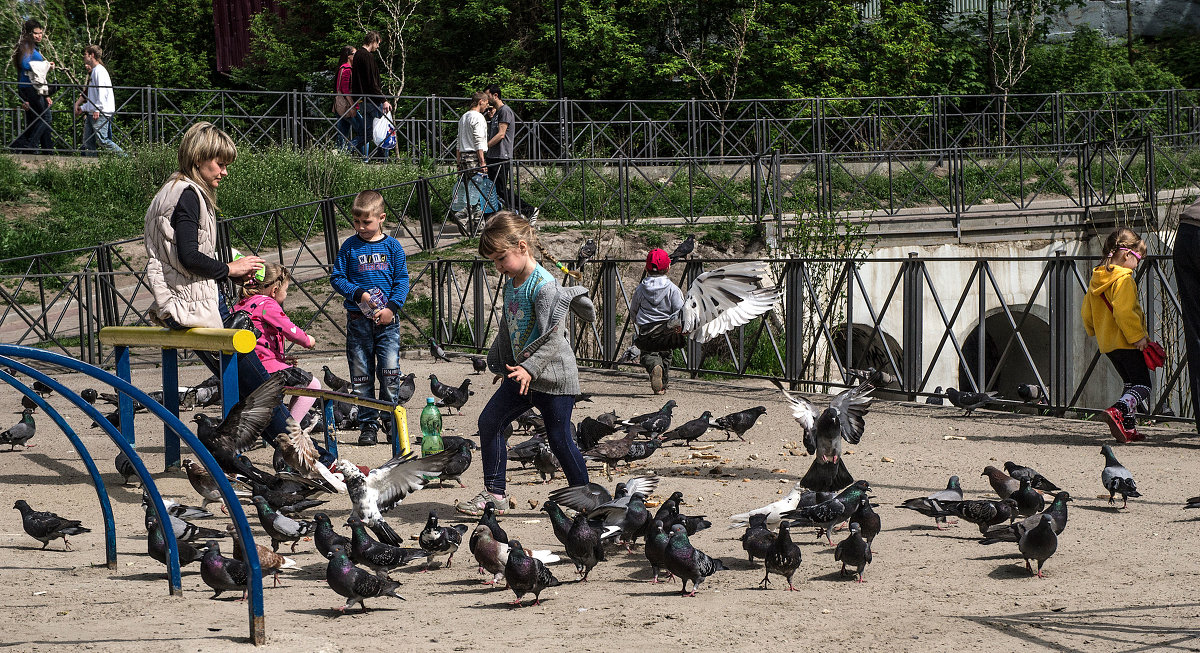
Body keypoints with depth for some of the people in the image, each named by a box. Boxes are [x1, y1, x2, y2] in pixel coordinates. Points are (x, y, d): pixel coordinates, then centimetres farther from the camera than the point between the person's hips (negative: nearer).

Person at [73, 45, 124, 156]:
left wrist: (97, 109, -22)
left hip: (100, 113, -10)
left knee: (102, 139, -16)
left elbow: (102, 91, -18)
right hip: (91, 113, 10)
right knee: (88, 142, 4)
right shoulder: (93, 72, 23)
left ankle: (124, 157, -14)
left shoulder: (99, 70, -7)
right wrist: (82, 108, 24)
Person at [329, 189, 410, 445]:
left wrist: (391, 307, -10)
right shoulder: (350, 247, 3)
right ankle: (367, 424, 10)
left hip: (387, 319, -1)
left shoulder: (392, 246, 3)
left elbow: (402, 280, 3)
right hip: (358, 319, 1)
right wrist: (359, 293, -11)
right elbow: (337, 278, 4)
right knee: (361, 374, 2)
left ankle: (392, 420, 8)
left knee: (389, 371, -6)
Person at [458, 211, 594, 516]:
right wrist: (500, 363, 30)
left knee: (559, 439, -3)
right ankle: (494, 493, 9)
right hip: (521, 373, 9)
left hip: (553, 376, -9)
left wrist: (530, 368, -33)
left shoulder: (544, 286, -20)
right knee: (489, 422, 3)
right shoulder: (511, 284, 8)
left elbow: (553, 338, -25)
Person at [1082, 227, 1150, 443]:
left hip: (1107, 343, 9)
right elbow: (1123, 311, -27)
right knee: (1142, 385, -6)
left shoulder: (1096, 279, 11)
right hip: (1126, 342, -9)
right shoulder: (1123, 279, -16)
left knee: (1131, 383, 17)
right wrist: (1137, 336, -22)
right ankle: (1117, 412, -29)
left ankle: (1128, 427, 11)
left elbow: (1087, 313, 17)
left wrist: (1095, 332, 30)